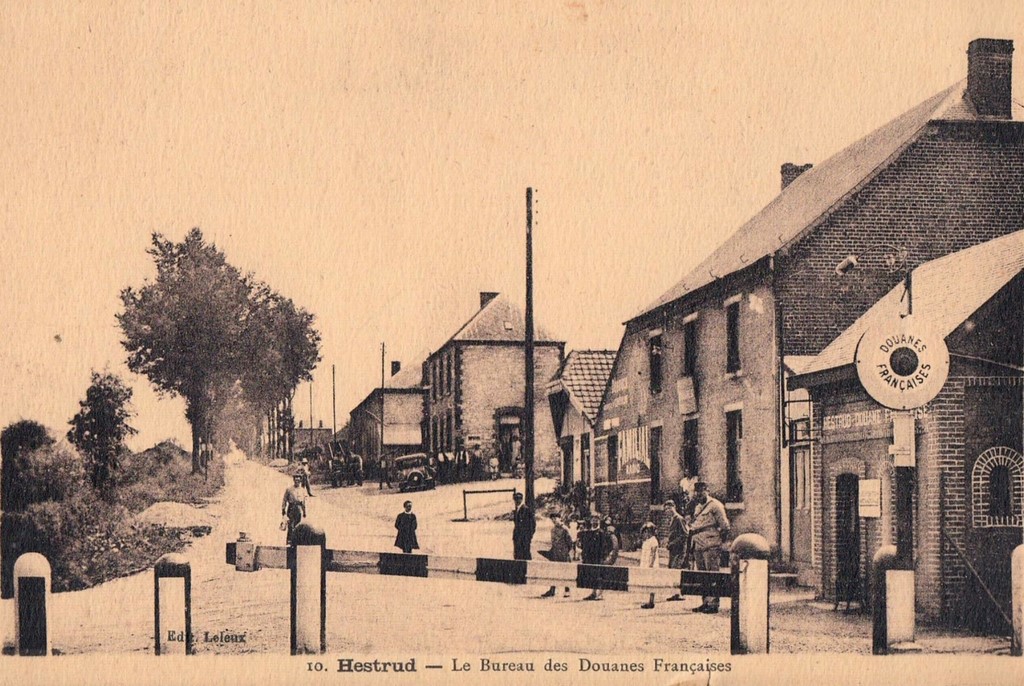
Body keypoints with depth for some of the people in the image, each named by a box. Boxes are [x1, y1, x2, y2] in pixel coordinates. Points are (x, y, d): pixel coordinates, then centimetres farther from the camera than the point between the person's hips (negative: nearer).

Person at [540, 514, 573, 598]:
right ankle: (552, 591, 8)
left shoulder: (564, 529, -9)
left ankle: (567, 591, 8)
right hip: (555, 554, 7)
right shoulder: (553, 529, 13)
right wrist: (551, 551, 16)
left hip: (563, 554, -7)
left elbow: (569, 541, -9)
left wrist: (570, 553, -11)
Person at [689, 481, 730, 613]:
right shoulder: (697, 507, 19)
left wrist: (717, 538, -2)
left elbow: (725, 526, -8)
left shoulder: (715, 505, -6)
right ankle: (706, 602, 15)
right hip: (698, 546, 8)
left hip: (711, 546, -8)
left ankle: (713, 603, -8)